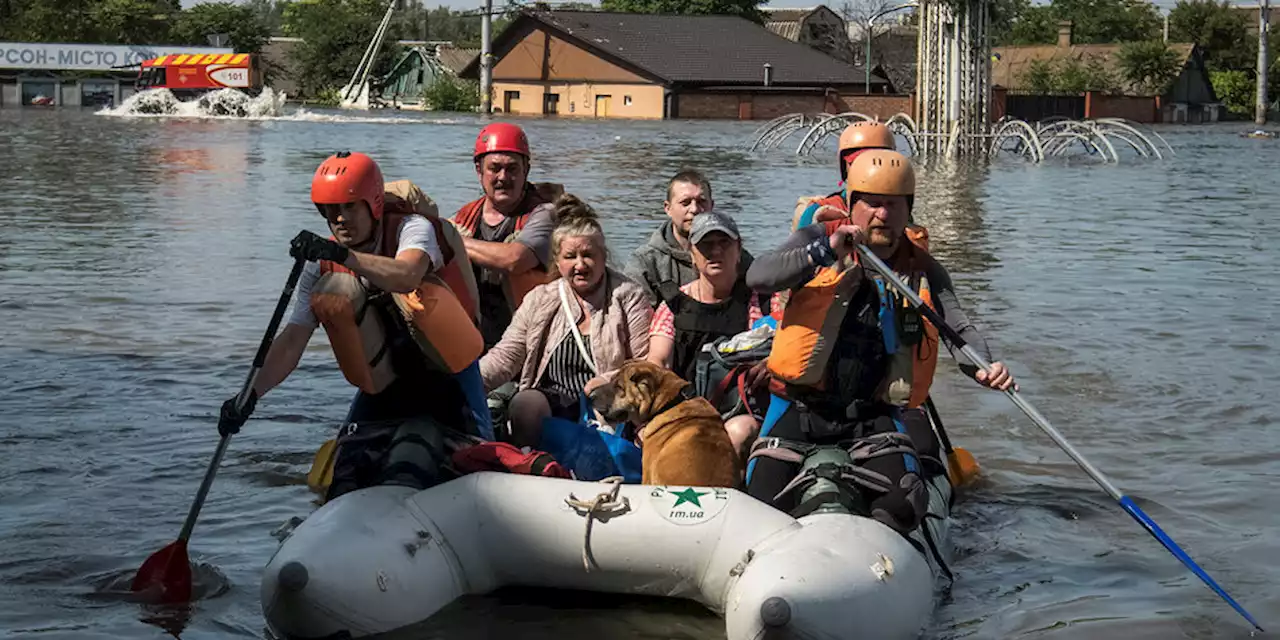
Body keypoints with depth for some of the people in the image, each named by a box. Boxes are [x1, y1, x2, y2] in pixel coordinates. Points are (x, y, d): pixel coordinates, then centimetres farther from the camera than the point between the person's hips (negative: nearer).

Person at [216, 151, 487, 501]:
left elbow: (408, 275, -38)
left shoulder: (412, 228, -13)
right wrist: (251, 394, -19)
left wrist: (344, 255, -52)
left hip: (444, 371, -4)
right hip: (384, 387, 4)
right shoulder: (322, 268, -1)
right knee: (346, 482, -10)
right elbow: (293, 340, -5)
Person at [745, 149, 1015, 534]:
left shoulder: (922, 271, 8)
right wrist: (825, 252, -31)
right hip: (802, 410, -1)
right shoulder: (817, 240, 1)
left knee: (901, 507, -22)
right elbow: (758, 278, -17)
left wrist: (984, 368, -28)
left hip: (876, 417, 1)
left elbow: (958, 327, -6)